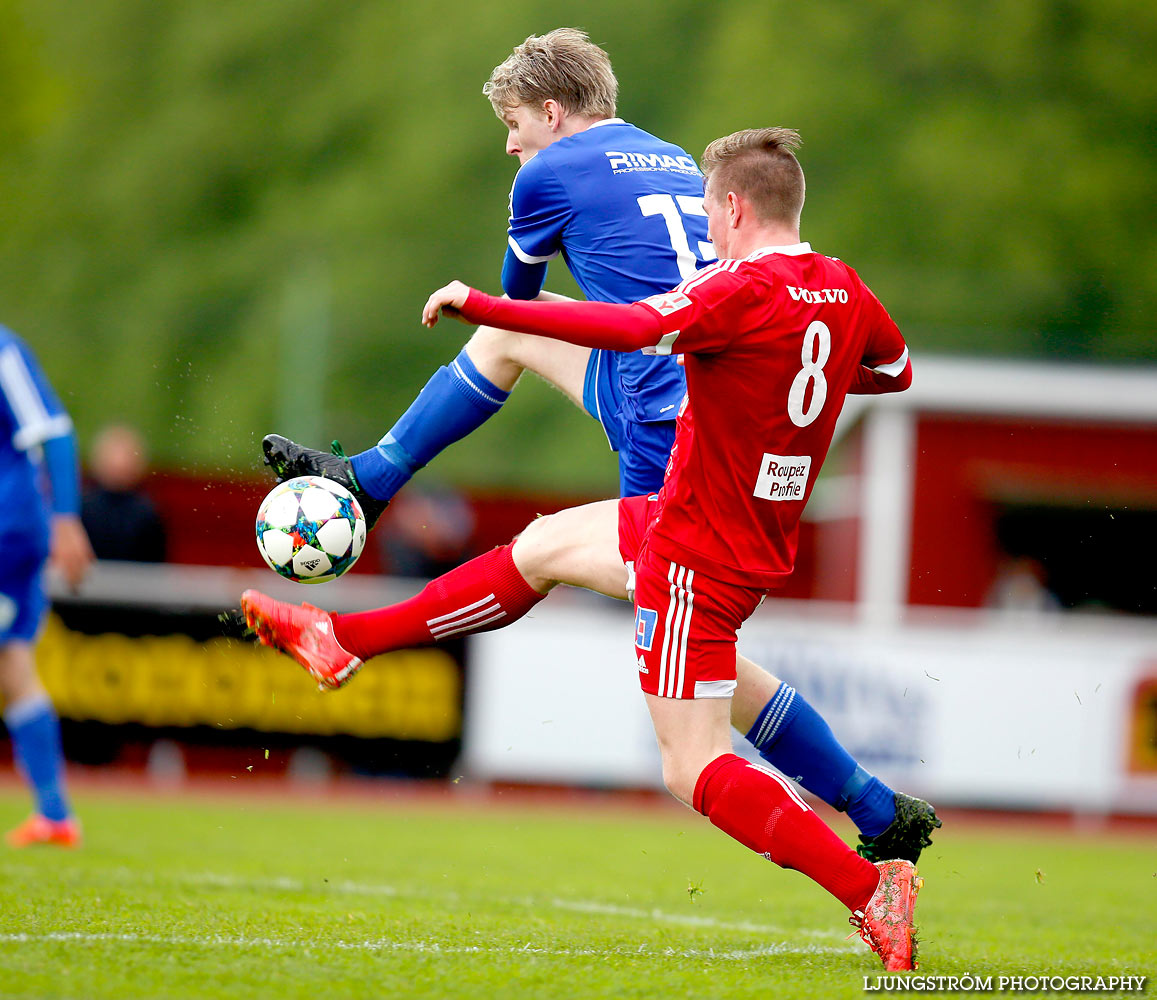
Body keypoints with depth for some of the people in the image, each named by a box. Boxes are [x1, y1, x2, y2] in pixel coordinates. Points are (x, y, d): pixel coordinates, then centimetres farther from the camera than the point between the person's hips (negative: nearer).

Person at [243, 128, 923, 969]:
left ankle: (870, 888, -15)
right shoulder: (844, 291, 2)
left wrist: (481, 305, -30)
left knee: (694, 771, -8)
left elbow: (631, 327, -37)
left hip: (699, 556, -10)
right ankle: (344, 639, 33)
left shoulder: (745, 293, -23)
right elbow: (897, 369, 22)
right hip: (762, 541, 10)